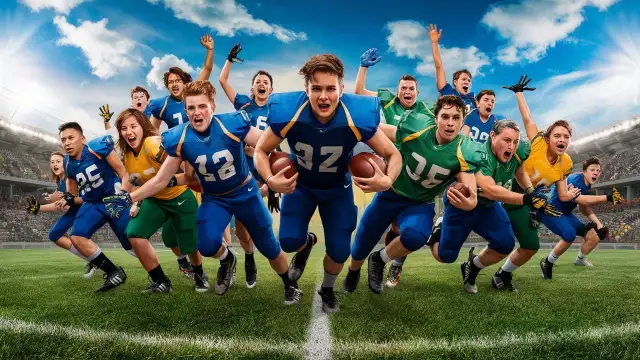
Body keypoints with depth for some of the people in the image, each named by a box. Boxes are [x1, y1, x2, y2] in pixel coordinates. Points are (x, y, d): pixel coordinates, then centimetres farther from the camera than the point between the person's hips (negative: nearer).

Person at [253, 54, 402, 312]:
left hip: (337, 188, 0)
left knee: (339, 251, -1)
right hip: (299, 183, 0)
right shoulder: (287, 114, -32)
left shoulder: (358, 119, -33)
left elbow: (393, 154, -21)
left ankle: (327, 289, 35)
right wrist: (270, 180, -36)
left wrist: (387, 180, -42)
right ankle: (306, 244, 30)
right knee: (289, 241, -12)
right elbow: (261, 151, -16)